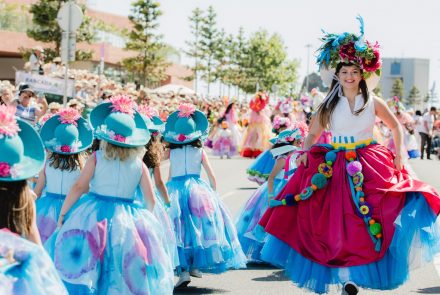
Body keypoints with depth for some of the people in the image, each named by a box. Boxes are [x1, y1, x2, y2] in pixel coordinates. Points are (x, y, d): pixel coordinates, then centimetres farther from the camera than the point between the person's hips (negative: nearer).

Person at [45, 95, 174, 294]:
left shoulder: (97, 158, -5)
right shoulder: (139, 164, 0)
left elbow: (78, 188, -8)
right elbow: (150, 199, 2)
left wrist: (62, 214, 2)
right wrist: (146, 218, 22)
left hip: (93, 217, -2)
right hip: (126, 219, 2)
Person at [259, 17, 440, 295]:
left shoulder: (373, 102, 3)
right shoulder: (329, 105, 5)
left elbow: (396, 126, 13)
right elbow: (313, 133, 13)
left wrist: (399, 150, -1)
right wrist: (306, 152, -5)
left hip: (370, 166, -1)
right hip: (336, 169, 1)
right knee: (339, 223, -1)